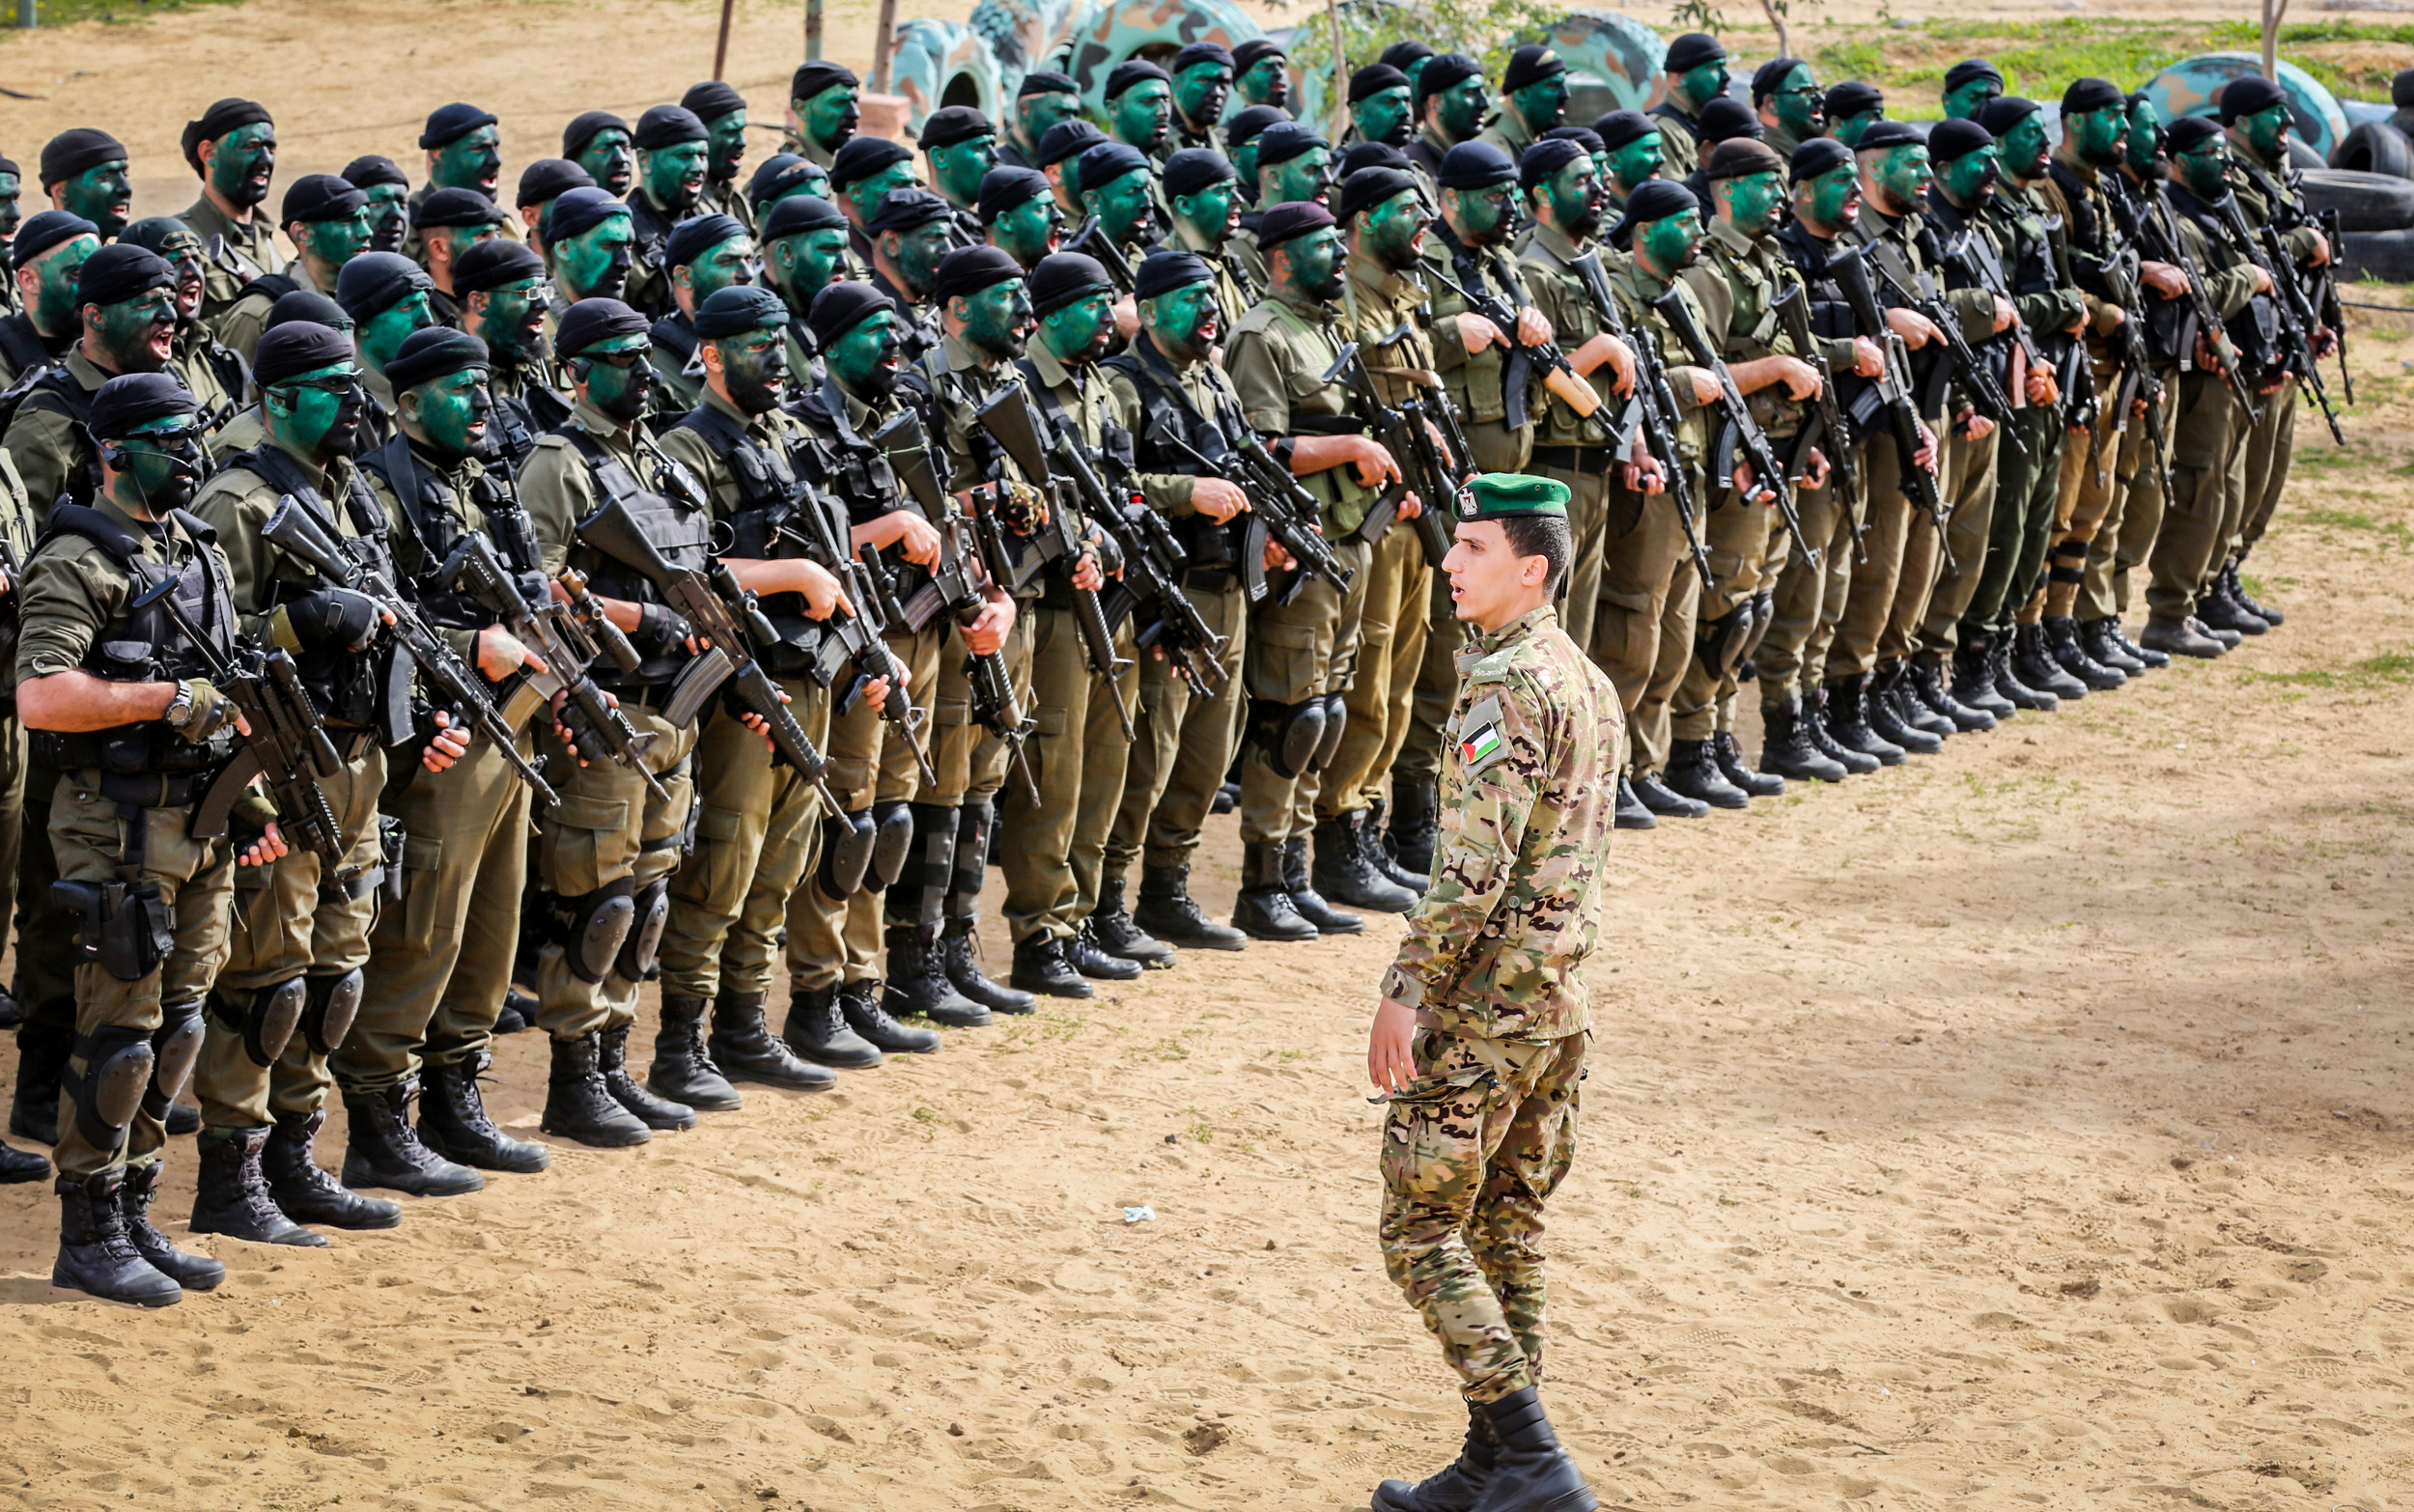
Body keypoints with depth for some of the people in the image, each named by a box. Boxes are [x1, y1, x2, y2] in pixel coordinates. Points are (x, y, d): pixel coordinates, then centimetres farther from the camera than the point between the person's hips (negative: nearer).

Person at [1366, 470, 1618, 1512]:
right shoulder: (1588, 682, 11)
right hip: (1561, 997, 9)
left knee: (1421, 1232, -3)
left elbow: (1474, 865, -24)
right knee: (1507, 1230, 14)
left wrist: (1407, 990, -20)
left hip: (1483, 1004, -9)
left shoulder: (1507, 690, -19)